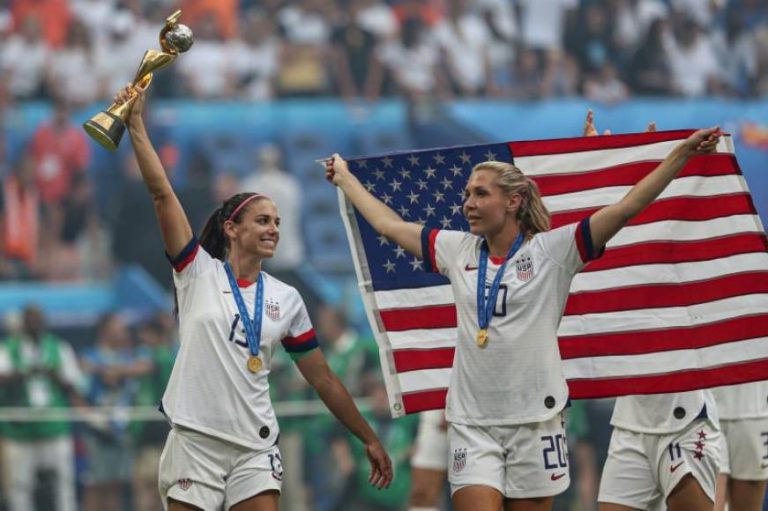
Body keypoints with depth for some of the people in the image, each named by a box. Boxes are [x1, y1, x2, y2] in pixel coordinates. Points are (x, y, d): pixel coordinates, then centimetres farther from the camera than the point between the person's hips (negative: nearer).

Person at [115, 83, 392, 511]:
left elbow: (324, 379, 15)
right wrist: (136, 123, -12)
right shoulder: (199, 272, 2)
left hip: (255, 449, 2)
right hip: (195, 440, -2)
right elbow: (161, 192, -6)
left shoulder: (286, 299, 9)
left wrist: (369, 439, 15)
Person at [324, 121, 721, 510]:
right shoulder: (458, 251, 8)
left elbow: (625, 208, -9)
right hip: (471, 424, 2)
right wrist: (345, 177, 30)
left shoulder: (551, 250, -3)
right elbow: (388, 224, 22)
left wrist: (682, 153, -15)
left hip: (535, 421, -2)